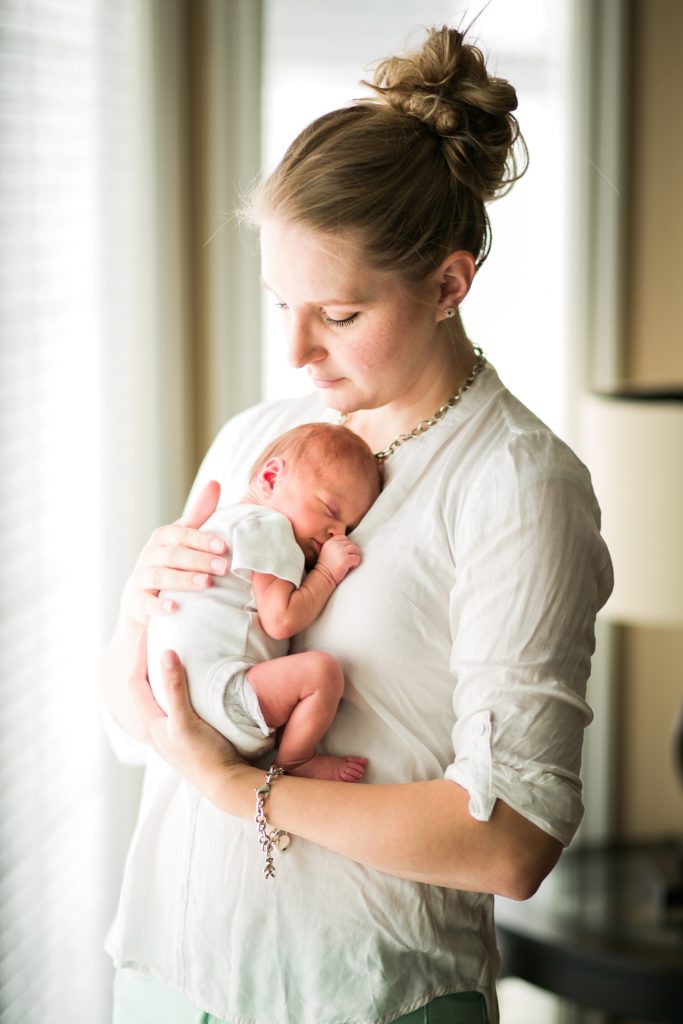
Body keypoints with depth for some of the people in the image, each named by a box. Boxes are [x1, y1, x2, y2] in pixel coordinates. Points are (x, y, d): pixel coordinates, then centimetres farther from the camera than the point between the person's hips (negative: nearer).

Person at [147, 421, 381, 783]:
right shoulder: (267, 525, -5)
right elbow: (280, 620, -12)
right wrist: (327, 573, -2)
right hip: (209, 684, -11)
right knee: (321, 671, -25)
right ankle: (294, 763, -7)